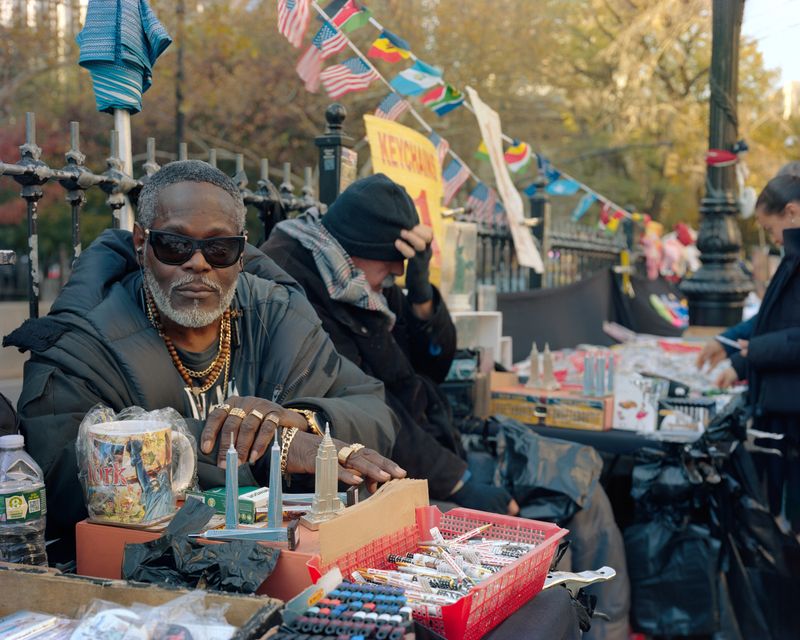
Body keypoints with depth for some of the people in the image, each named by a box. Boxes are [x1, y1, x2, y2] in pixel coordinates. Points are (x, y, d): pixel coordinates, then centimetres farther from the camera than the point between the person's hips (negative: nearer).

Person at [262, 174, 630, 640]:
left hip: (439, 449, 9)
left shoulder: (372, 279, 8)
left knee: (585, 497, 5)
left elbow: (434, 364, 8)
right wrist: (459, 483, -24)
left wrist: (421, 290, -10)